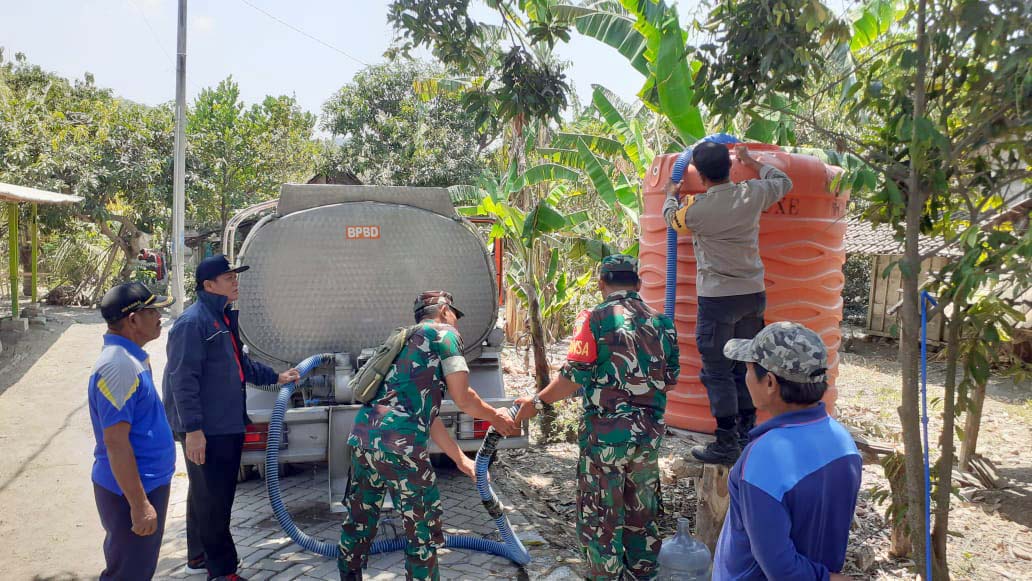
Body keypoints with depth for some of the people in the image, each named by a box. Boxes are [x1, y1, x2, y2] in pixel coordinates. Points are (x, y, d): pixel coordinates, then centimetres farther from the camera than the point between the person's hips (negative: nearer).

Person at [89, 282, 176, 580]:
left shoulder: (131, 358, 9)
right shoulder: (117, 366, -23)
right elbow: (115, 442, -26)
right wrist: (139, 504, -24)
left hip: (149, 482, 10)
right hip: (131, 491, -10)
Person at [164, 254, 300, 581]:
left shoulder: (223, 318, 13)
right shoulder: (193, 322, -18)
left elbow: (239, 363, 25)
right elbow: (183, 380, -22)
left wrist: (275, 377, 23)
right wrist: (192, 429, -25)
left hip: (227, 425, 10)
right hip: (206, 431, -10)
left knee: (207, 494, 21)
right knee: (212, 500, -1)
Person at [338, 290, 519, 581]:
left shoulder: (410, 342, 29)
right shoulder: (444, 333, 5)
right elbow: (463, 398, -2)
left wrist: (461, 459, 33)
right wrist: (495, 417, 17)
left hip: (362, 437, 9)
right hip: (398, 445, -9)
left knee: (358, 523, 24)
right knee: (424, 534, 6)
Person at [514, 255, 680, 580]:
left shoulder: (595, 319, -10)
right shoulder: (660, 322, 5)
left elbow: (575, 376, -13)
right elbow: (671, 380, 10)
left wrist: (537, 402, -1)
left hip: (606, 432, -5)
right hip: (650, 432, 5)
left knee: (601, 515, 8)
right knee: (642, 510, 20)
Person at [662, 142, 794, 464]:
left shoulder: (696, 208, -12)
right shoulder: (752, 194, -2)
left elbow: (671, 217, 13)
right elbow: (784, 181, 20)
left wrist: (671, 194, 33)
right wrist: (751, 162, 32)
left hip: (718, 298, -5)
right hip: (753, 294, 5)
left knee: (717, 372, 3)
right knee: (745, 368, 15)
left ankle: (726, 444, 5)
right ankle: (748, 435, 24)